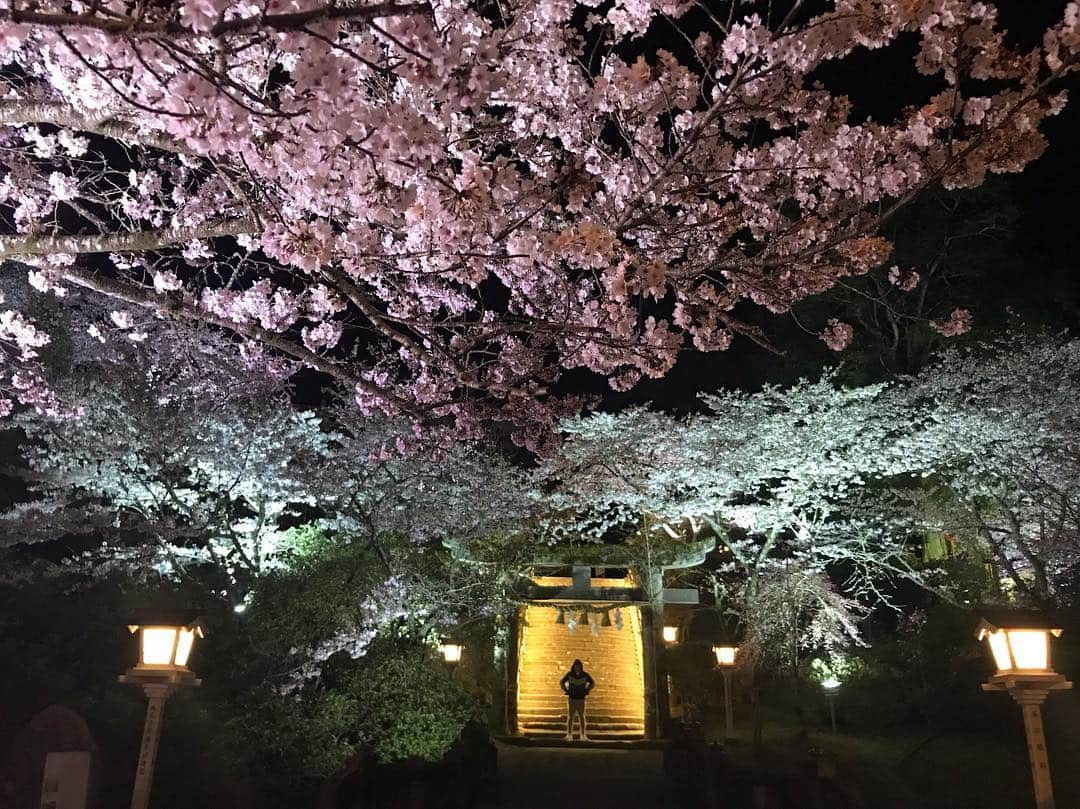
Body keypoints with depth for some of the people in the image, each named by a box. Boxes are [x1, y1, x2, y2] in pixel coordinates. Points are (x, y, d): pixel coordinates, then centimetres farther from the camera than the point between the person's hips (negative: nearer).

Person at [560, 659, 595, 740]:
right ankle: (569, 735, 6)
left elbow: (593, 684, 9)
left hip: (581, 700, 1)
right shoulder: (569, 674, -8)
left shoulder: (585, 675, -6)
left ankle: (583, 736, 8)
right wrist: (566, 691, -2)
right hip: (571, 700, -1)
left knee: (582, 718, 2)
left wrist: (586, 691, -1)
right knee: (570, 717, -1)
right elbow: (561, 682, 8)